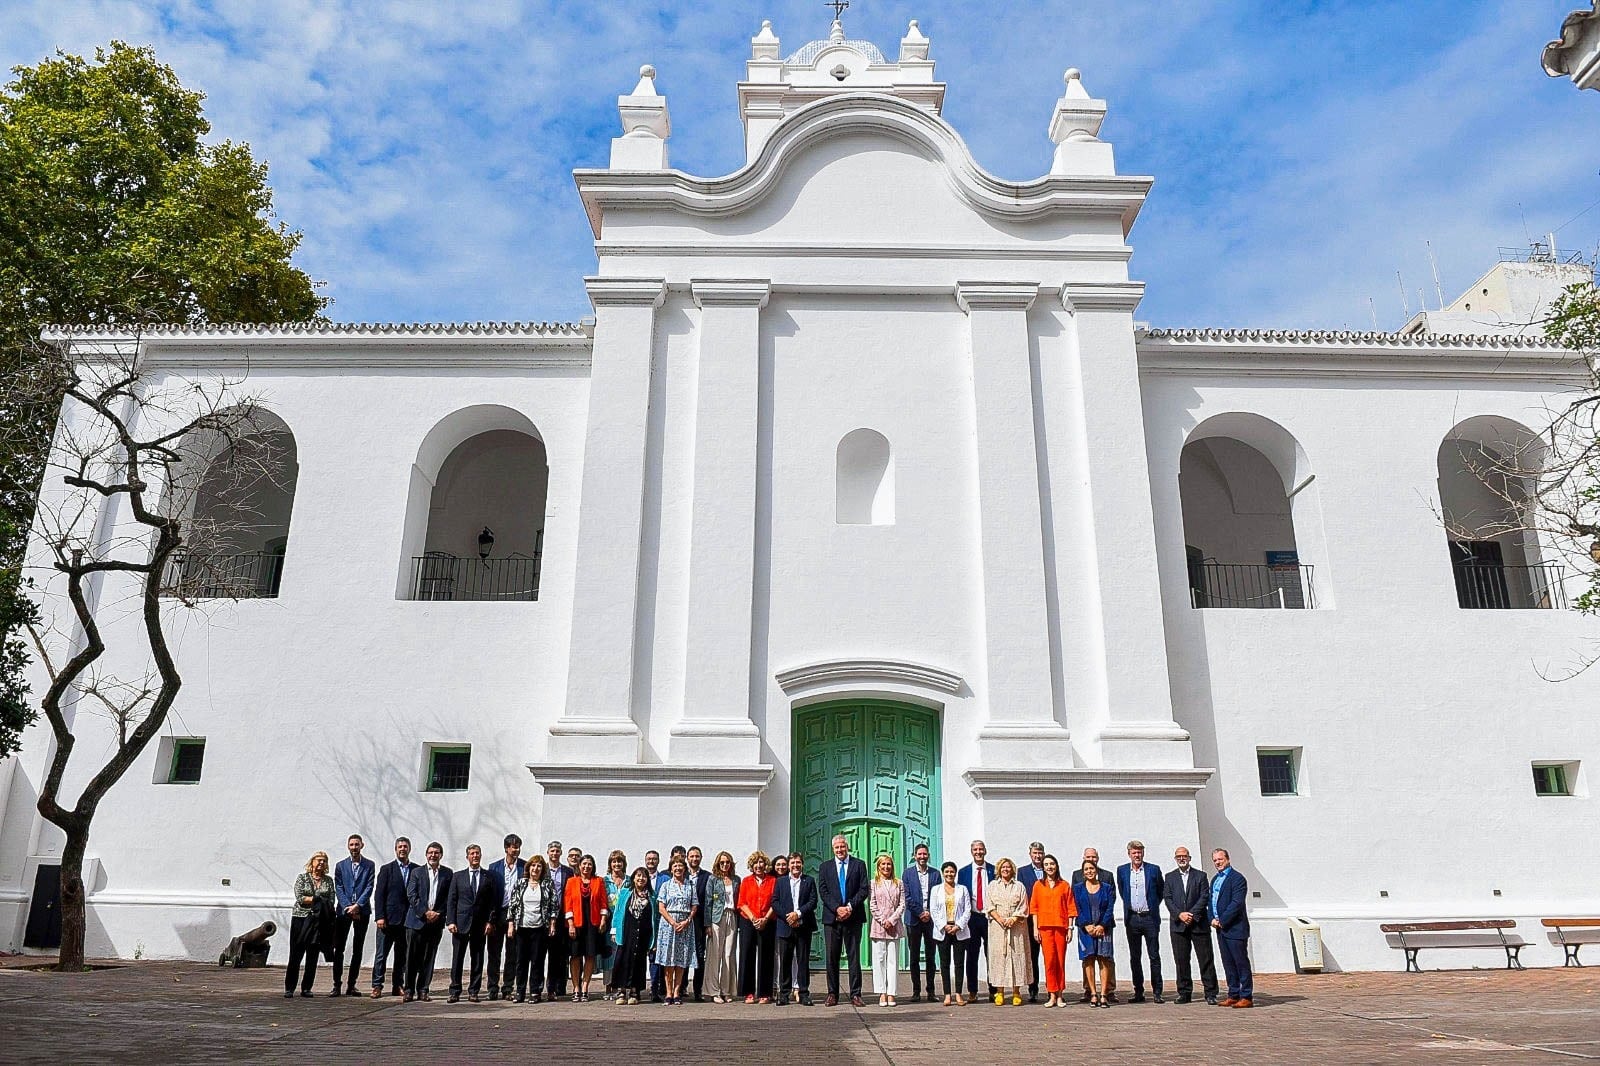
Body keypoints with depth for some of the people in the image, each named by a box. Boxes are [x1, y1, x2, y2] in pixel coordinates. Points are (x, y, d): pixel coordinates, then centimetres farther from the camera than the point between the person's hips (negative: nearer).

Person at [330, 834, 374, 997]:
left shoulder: (369, 865, 6)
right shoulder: (340, 865, 9)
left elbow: (369, 888, -1)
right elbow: (338, 889, 2)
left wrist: (357, 906, -13)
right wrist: (348, 907, -10)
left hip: (362, 911, 0)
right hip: (343, 910, 0)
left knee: (358, 950, 3)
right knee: (338, 949, -2)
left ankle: (351, 985, 9)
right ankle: (337, 985, 4)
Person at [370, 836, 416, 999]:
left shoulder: (417, 870, 8)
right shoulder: (386, 869, 3)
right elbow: (379, 894, -2)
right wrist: (379, 917, -10)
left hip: (408, 919, 2)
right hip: (388, 919, -2)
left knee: (402, 955, 7)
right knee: (381, 954, -2)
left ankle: (398, 986, 14)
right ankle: (377, 986, 4)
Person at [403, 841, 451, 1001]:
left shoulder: (448, 874, 7)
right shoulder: (417, 872, 4)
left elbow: (449, 898, 5)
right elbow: (411, 895, -3)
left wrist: (439, 914, -8)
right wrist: (425, 912, -12)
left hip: (436, 922, 1)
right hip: (416, 920, -1)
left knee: (429, 958, 4)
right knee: (412, 957, 0)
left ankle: (423, 990, 12)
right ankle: (409, 990, 9)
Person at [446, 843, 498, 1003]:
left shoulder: (489, 877, 7)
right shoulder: (458, 877, 8)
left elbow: (494, 902, 5)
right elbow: (451, 901, 5)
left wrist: (489, 921, -4)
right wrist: (450, 921, -5)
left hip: (480, 924, 0)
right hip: (461, 923, 0)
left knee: (477, 959, 4)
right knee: (457, 959, 1)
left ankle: (473, 991, 11)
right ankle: (455, 992, 8)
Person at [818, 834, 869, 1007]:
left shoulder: (859, 865, 8)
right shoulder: (825, 867, 11)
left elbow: (864, 889, 0)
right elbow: (823, 892, 2)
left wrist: (850, 906, -12)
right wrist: (837, 909, -11)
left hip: (853, 917, -1)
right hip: (831, 918, 1)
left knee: (854, 957, 1)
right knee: (831, 958, 2)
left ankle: (855, 994, 5)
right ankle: (832, 994, 9)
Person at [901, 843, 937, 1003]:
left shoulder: (935, 874, 9)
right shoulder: (908, 873, 4)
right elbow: (907, 897, -2)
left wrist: (930, 913, -6)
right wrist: (920, 913, -9)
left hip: (931, 918, 1)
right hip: (913, 919, -1)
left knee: (931, 956, 4)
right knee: (914, 957, 1)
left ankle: (931, 991, 10)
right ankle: (916, 991, 6)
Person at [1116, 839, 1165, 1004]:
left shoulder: (1154, 870, -1)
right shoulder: (1122, 870, 5)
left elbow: (1161, 890, 12)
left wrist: (1153, 905, 11)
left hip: (1149, 918, -2)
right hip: (1131, 918, 2)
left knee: (1154, 956, 0)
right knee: (1134, 958, 6)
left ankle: (1157, 992, 6)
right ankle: (1138, 993, 12)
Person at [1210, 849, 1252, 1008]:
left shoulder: (1237, 878, -9)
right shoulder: (1215, 880, 19)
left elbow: (1237, 903, -17)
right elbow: (1211, 901, 20)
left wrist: (1222, 921, -16)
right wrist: (1213, 919, 3)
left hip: (1235, 928, -8)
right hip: (1221, 928, 8)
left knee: (1241, 963, -4)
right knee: (1228, 964, 11)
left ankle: (1247, 997, 1)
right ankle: (1233, 995, 16)